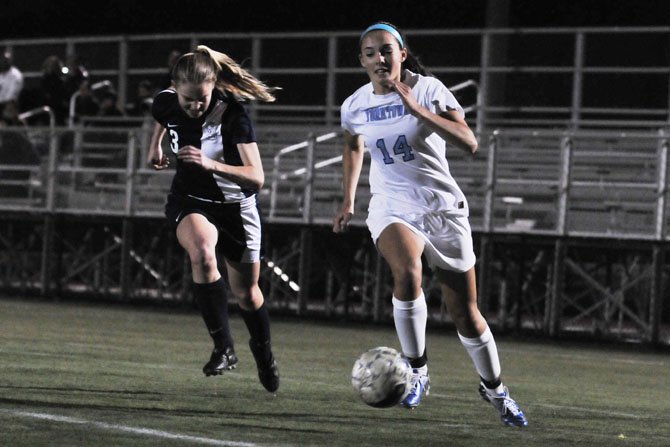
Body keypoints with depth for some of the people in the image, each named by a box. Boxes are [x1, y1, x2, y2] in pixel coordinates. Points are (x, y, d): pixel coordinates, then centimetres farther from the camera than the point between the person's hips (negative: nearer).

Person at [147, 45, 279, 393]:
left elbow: (256, 178, -33)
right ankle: (224, 348, -25)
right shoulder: (166, 103, -16)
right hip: (189, 201, 1)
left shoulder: (232, 114, -28)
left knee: (246, 291, 10)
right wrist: (155, 145, 10)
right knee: (202, 252, -33)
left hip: (235, 205, -1)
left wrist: (211, 164, -44)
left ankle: (263, 352, 42)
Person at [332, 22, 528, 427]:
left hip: (443, 208, -1)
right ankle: (417, 370, -20)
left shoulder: (428, 89, -11)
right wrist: (348, 201, 20)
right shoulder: (355, 105, 0)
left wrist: (415, 108, -29)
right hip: (392, 207, 1)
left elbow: (469, 143, -24)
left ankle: (495, 388, 29)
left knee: (466, 315, 5)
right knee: (407, 272, -34)